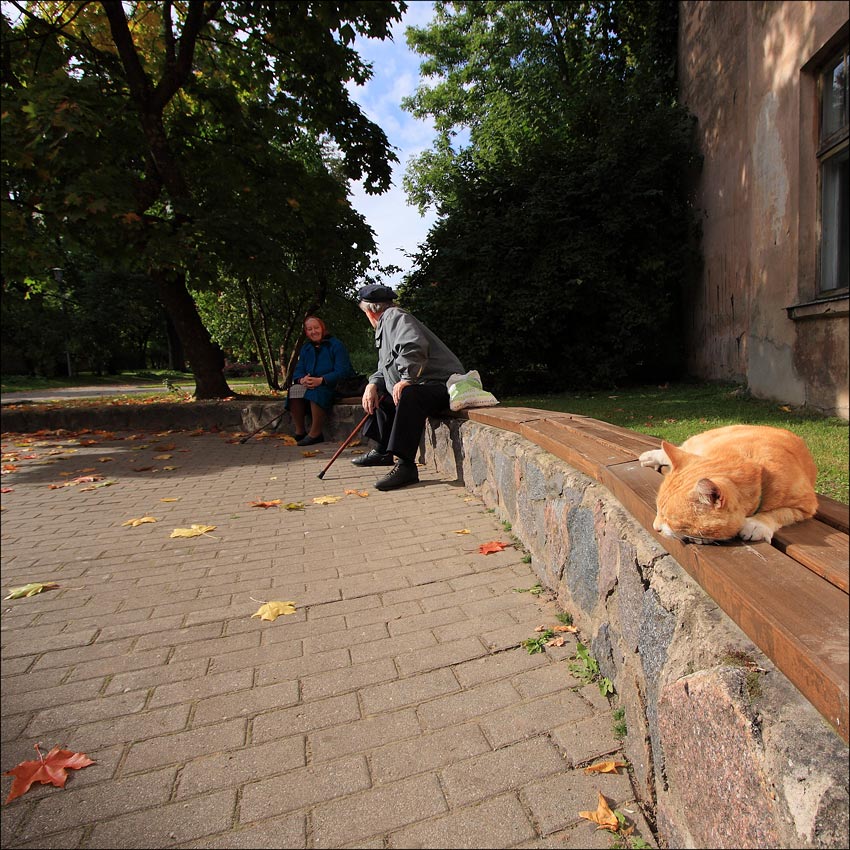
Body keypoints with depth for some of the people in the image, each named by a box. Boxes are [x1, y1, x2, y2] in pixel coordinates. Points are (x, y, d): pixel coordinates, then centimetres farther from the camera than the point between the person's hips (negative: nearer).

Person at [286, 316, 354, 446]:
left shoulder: (336, 345, -5)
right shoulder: (305, 348, 15)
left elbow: (342, 371, -16)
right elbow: (298, 371, 9)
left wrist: (321, 380, -28)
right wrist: (302, 380, -18)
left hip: (335, 386, -6)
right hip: (310, 385, 6)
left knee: (317, 392, -36)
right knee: (294, 389, -22)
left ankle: (315, 434, -29)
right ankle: (299, 431, -15)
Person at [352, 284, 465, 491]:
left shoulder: (395, 316, -11)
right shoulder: (385, 324, 22)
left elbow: (414, 347, -31)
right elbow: (385, 370, 24)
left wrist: (407, 379, -32)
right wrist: (373, 384, 6)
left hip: (441, 383, -11)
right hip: (421, 386, 11)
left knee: (408, 395, -40)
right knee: (381, 393, 25)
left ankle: (406, 465, -41)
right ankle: (383, 452, 30)